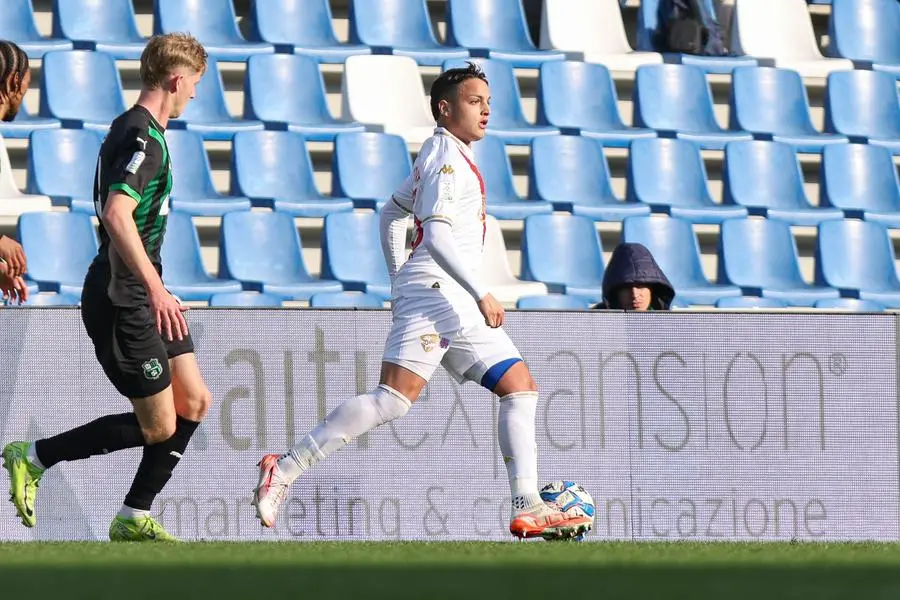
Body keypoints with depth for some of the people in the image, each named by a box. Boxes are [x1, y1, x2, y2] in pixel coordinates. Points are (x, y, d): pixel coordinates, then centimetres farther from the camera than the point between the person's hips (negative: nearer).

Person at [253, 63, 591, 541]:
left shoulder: (444, 156, 23)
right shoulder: (448, 156, -8)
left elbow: (392, 212, 33)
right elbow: (435, 234, -20)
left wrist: (398, 280, 32)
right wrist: (481, 294, -22)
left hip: (458, 305, 11)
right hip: (435, 293, -11)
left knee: (521, 388, 4)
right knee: (394, 398, -20)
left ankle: (527, 507, -1)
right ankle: (284, 470, -19)